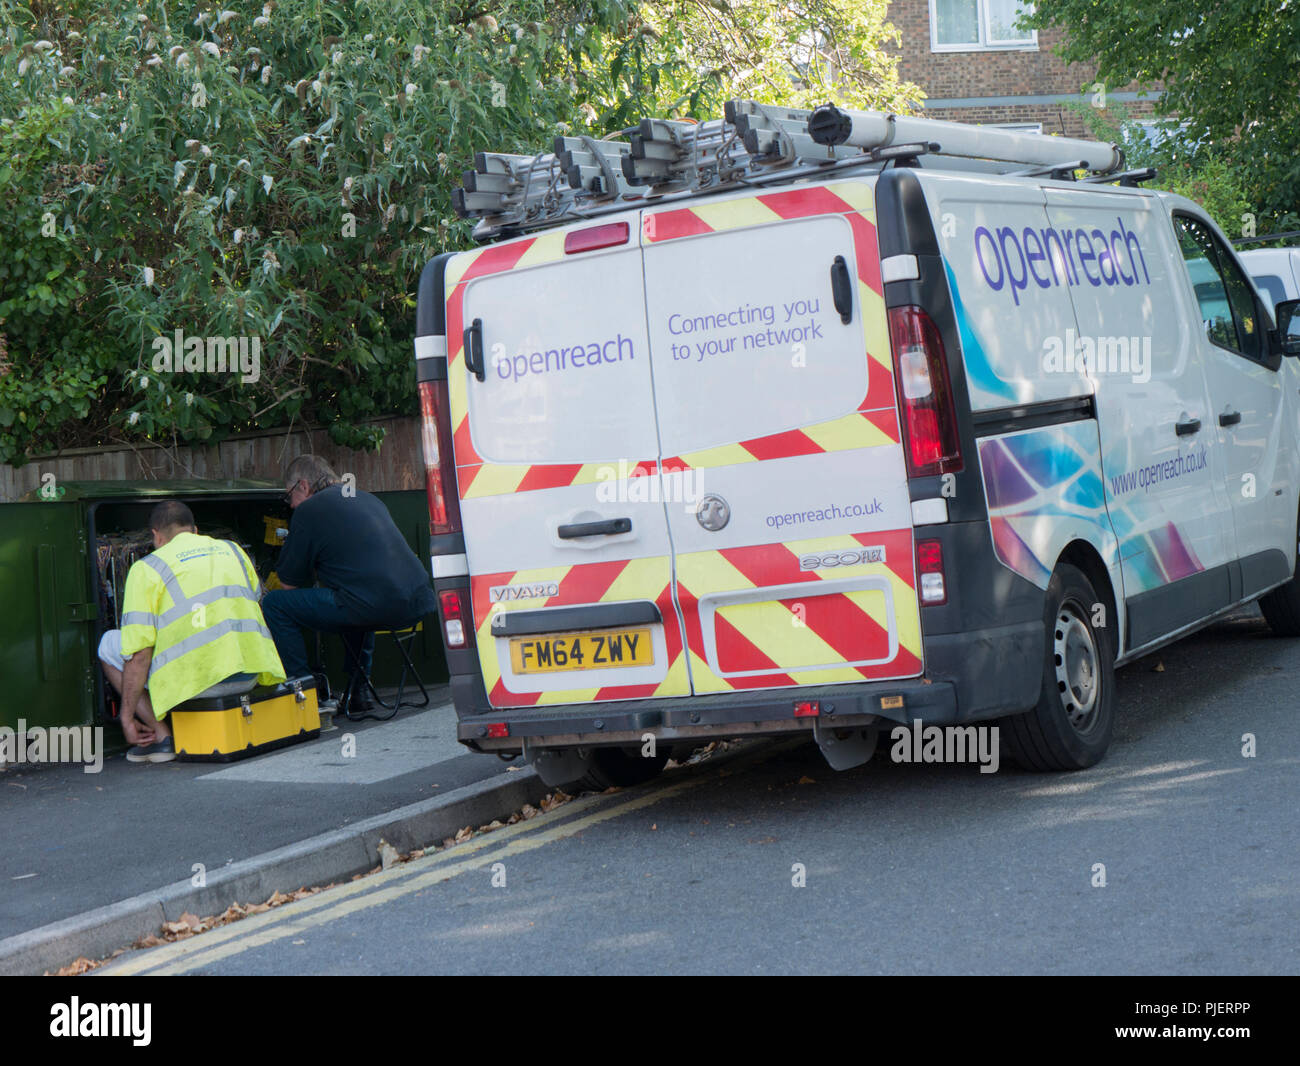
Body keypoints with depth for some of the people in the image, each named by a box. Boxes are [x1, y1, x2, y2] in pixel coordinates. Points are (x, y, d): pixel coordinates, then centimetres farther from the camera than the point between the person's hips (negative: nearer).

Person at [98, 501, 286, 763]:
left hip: (195, 680, -6)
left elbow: (139, 651, -4)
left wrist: (127, 715, 2)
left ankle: (161, 736, 8)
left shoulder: (147, 567, 2)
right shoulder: (233, 550, 18)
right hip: (250, 676, 6)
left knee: (110, 645, 17)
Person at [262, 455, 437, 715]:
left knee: (274, 604, 4)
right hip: (419, 603, 8)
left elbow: (288, 584, 8)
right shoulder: (368, 499, 26)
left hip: (374, 606, -8)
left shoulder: (309, 510, 4)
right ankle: (359, 694, 36)